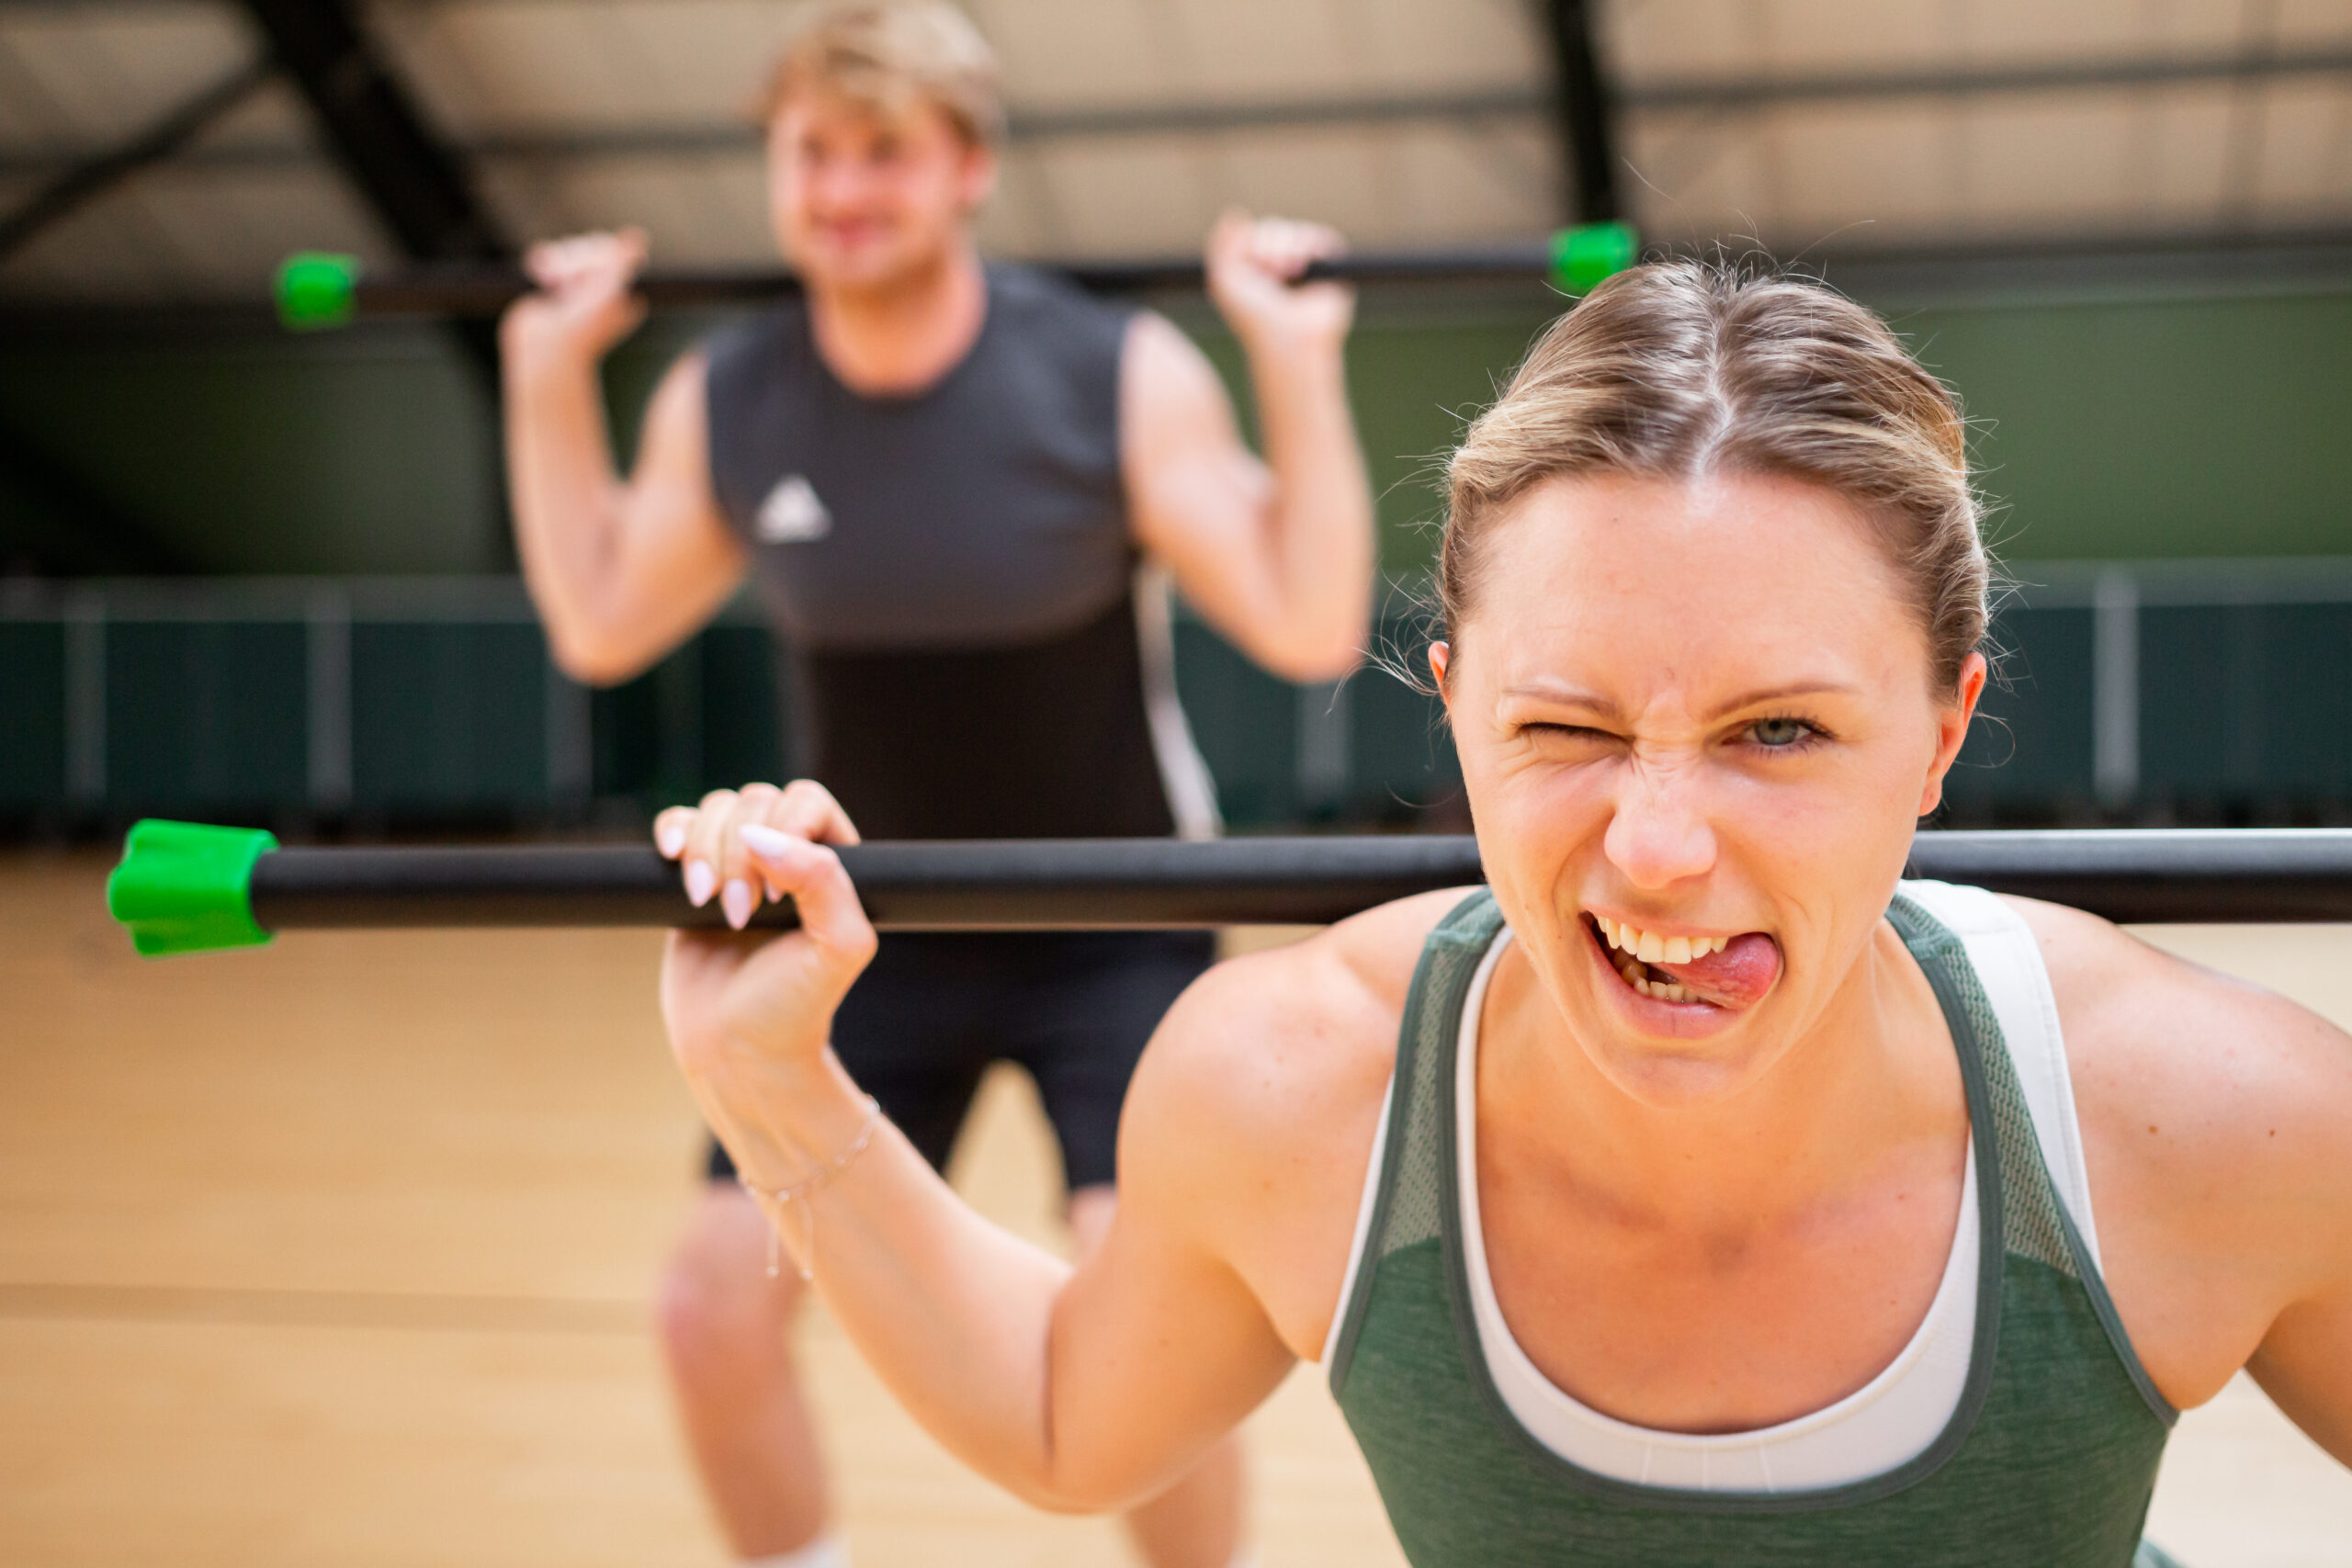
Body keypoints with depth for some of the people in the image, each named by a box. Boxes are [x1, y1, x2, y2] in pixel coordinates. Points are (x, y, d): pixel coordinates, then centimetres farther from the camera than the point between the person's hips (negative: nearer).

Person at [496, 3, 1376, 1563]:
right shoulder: (721, 405, -6)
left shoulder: (1120, 377, -17)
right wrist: (549, 378, 2)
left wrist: (1299, 363, -24)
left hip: (1114, 930, -3)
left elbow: (1310, 626, -18)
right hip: (871, 943, 4)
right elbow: (598, 627, 7)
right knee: (717, 1304, -1)